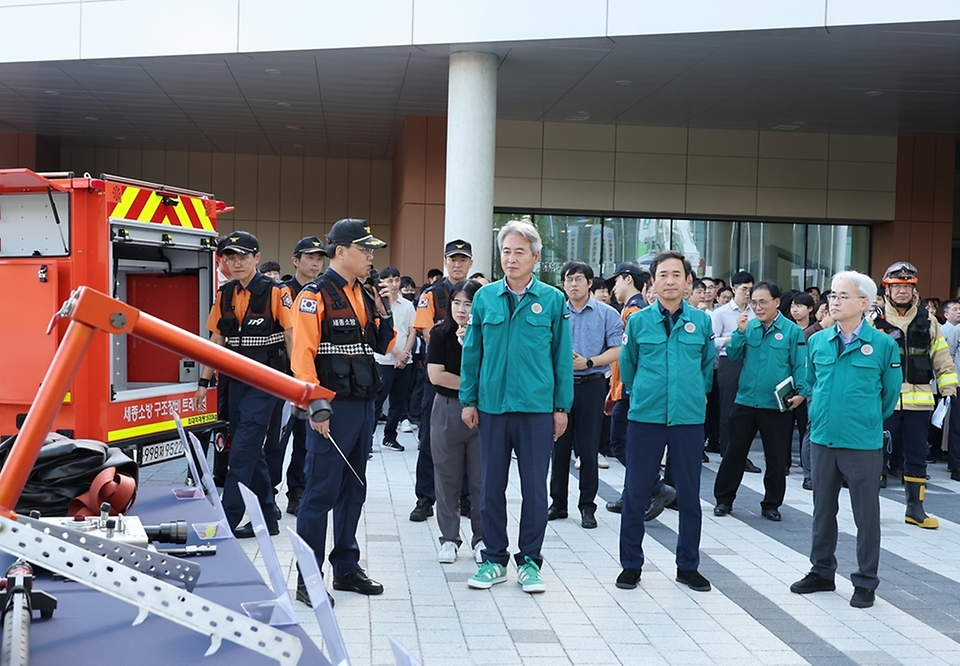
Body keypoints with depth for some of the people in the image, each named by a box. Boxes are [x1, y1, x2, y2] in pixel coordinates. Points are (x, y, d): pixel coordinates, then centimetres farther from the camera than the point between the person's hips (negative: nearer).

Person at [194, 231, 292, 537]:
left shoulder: (275, 293, -10)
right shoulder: (224, 295, 7)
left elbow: (291, 339, -9)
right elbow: (215, 341, 11)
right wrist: (204, 382, 8)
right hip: (236, 381, 6)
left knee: (242, 451, -9)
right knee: (251, 450, 11)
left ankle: (228, 520, -3)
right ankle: (267, 518, 22)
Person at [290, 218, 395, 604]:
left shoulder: (365, 295, 13)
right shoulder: (316, 295, -10)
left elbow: (381, 347, 18)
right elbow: (302, 354, -15)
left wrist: (383, 312, 2)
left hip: (363, 405, 8)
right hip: (332, 407, -8)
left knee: (353, 489, 14)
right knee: (321, 492, -3)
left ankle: (346, 568, 26)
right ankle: (308, 579, 5)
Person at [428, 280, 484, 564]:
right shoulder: (441, 334, 1)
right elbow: (436, 375, -8)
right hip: (447, 410, 1)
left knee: (481, 477, 3)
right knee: (447, 476, 7)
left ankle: (481, 538, 16)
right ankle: (449, 538, 18)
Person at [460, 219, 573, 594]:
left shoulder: (552, 300, -1)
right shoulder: (485, 297, 3)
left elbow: (562, 356, 2)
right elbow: (472, 352, 7)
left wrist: (562, 407, 1)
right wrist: (468, 400, 4)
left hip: (537, 408, -1)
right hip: (492, 406, 2)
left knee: (534, 488, 6)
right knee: (491, 486, 9)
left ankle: (530, 560, 20)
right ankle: (494, 559, 23)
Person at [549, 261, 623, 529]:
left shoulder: (607, 314, 0)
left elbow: (616, 350, -4)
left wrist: (588, 362, -16)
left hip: (591, 384, -2)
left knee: (588, 447, 2)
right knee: (559, 445, 7)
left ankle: (587, 506, 11)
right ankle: (558, 502, 18)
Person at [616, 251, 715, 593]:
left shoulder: (701, 321, 3)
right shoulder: (638, 321, 0)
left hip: (689, 418, 1)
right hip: (645, 417, -1)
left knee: (689, 494, 8)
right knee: (636, 492, 3)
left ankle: (688, 566, 22)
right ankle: (631, 564, 17)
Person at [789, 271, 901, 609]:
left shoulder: (883, 344, -8)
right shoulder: (817, 341, 3)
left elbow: (890, 394, 3)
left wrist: (866, 420, 11)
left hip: (863, 444, -4)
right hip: (822, 439, 4)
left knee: (866, 514, 6)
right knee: (823, 509, 14)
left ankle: (865, 582, 18)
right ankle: (821, 572, 28)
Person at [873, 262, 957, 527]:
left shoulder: (927, 322, 9)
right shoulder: (875, 320, -2)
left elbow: (941, 358, 13)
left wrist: (949, 387, 8)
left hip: (918, 400, 3)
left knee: (916, 454, 9)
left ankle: (915, 508, 20)